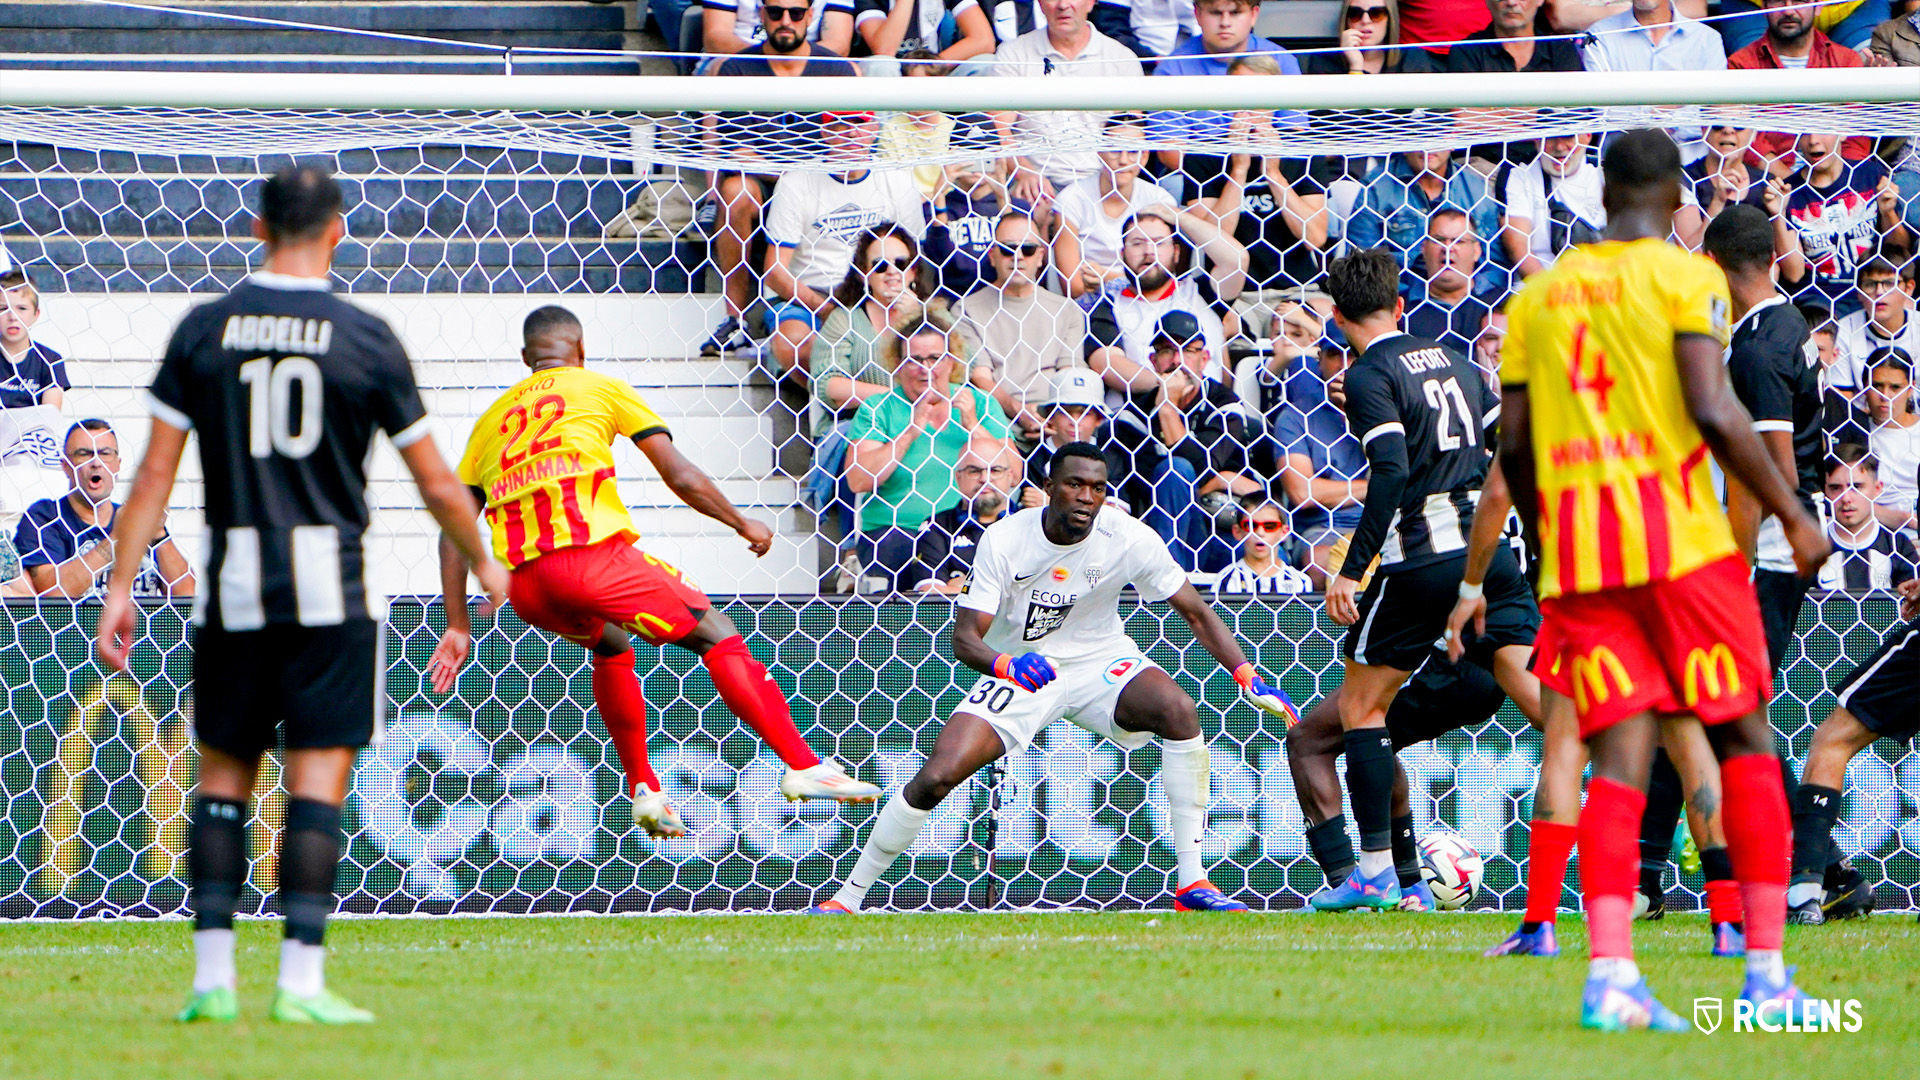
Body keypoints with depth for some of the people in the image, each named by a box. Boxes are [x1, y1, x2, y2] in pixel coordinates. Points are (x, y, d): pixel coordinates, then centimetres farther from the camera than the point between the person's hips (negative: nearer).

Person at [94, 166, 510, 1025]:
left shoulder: (203, 331, 2)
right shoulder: (365, 340, -2)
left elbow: (154, 473, 0)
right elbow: (437, 484, 4)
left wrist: (121, 585, 4)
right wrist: (484, 566, 21)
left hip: (233, 591, 2)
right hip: (330, 588, -2)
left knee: (223, 776, 11)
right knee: (316, 783, 0)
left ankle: (211, 975, 6)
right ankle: (300, 980, -6)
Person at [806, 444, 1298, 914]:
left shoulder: (1128, 538, -16)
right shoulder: (1004, 539, -18)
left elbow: (1197, 614, -8)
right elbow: (964, 638, -20)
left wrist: (1249, 677, -20)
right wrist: (1007, 664, -42)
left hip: (1100, 662, 1)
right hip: (1019, 668, -1)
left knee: (1177, 709, -29)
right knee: (936, 777, -18)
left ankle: (1192, 882, -23)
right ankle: (848, 896, 2)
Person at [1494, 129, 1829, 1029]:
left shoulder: (1538, 295, 14)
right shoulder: (1684, 277, -1)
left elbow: (1512, 446, 12)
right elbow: (1713, 413, -13)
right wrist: (1792, 515, -5)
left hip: (1576, 550, 4)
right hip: (1679, 542, -4)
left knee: (1620, 759, -1)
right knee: (1744, 739, 6)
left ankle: (1609, 972, -18)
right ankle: (1766, 972, 1)